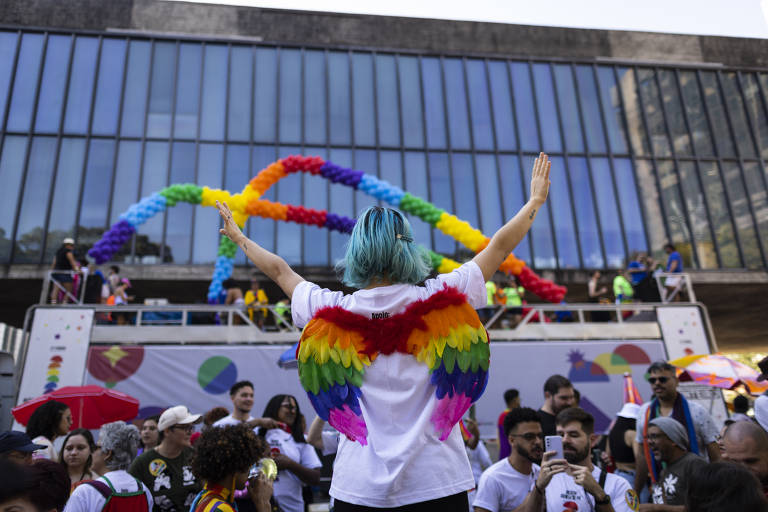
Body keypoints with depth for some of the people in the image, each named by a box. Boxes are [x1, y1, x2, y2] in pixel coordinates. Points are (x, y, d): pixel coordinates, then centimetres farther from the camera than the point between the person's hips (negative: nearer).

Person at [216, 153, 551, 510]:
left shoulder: (332, 311, -4)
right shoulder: (439, 299, -8)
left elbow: (280, 271, 13)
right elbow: (498, 247, 5)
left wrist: (239, 238, 31)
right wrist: (536, 201, 20)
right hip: (436, 481, 0)